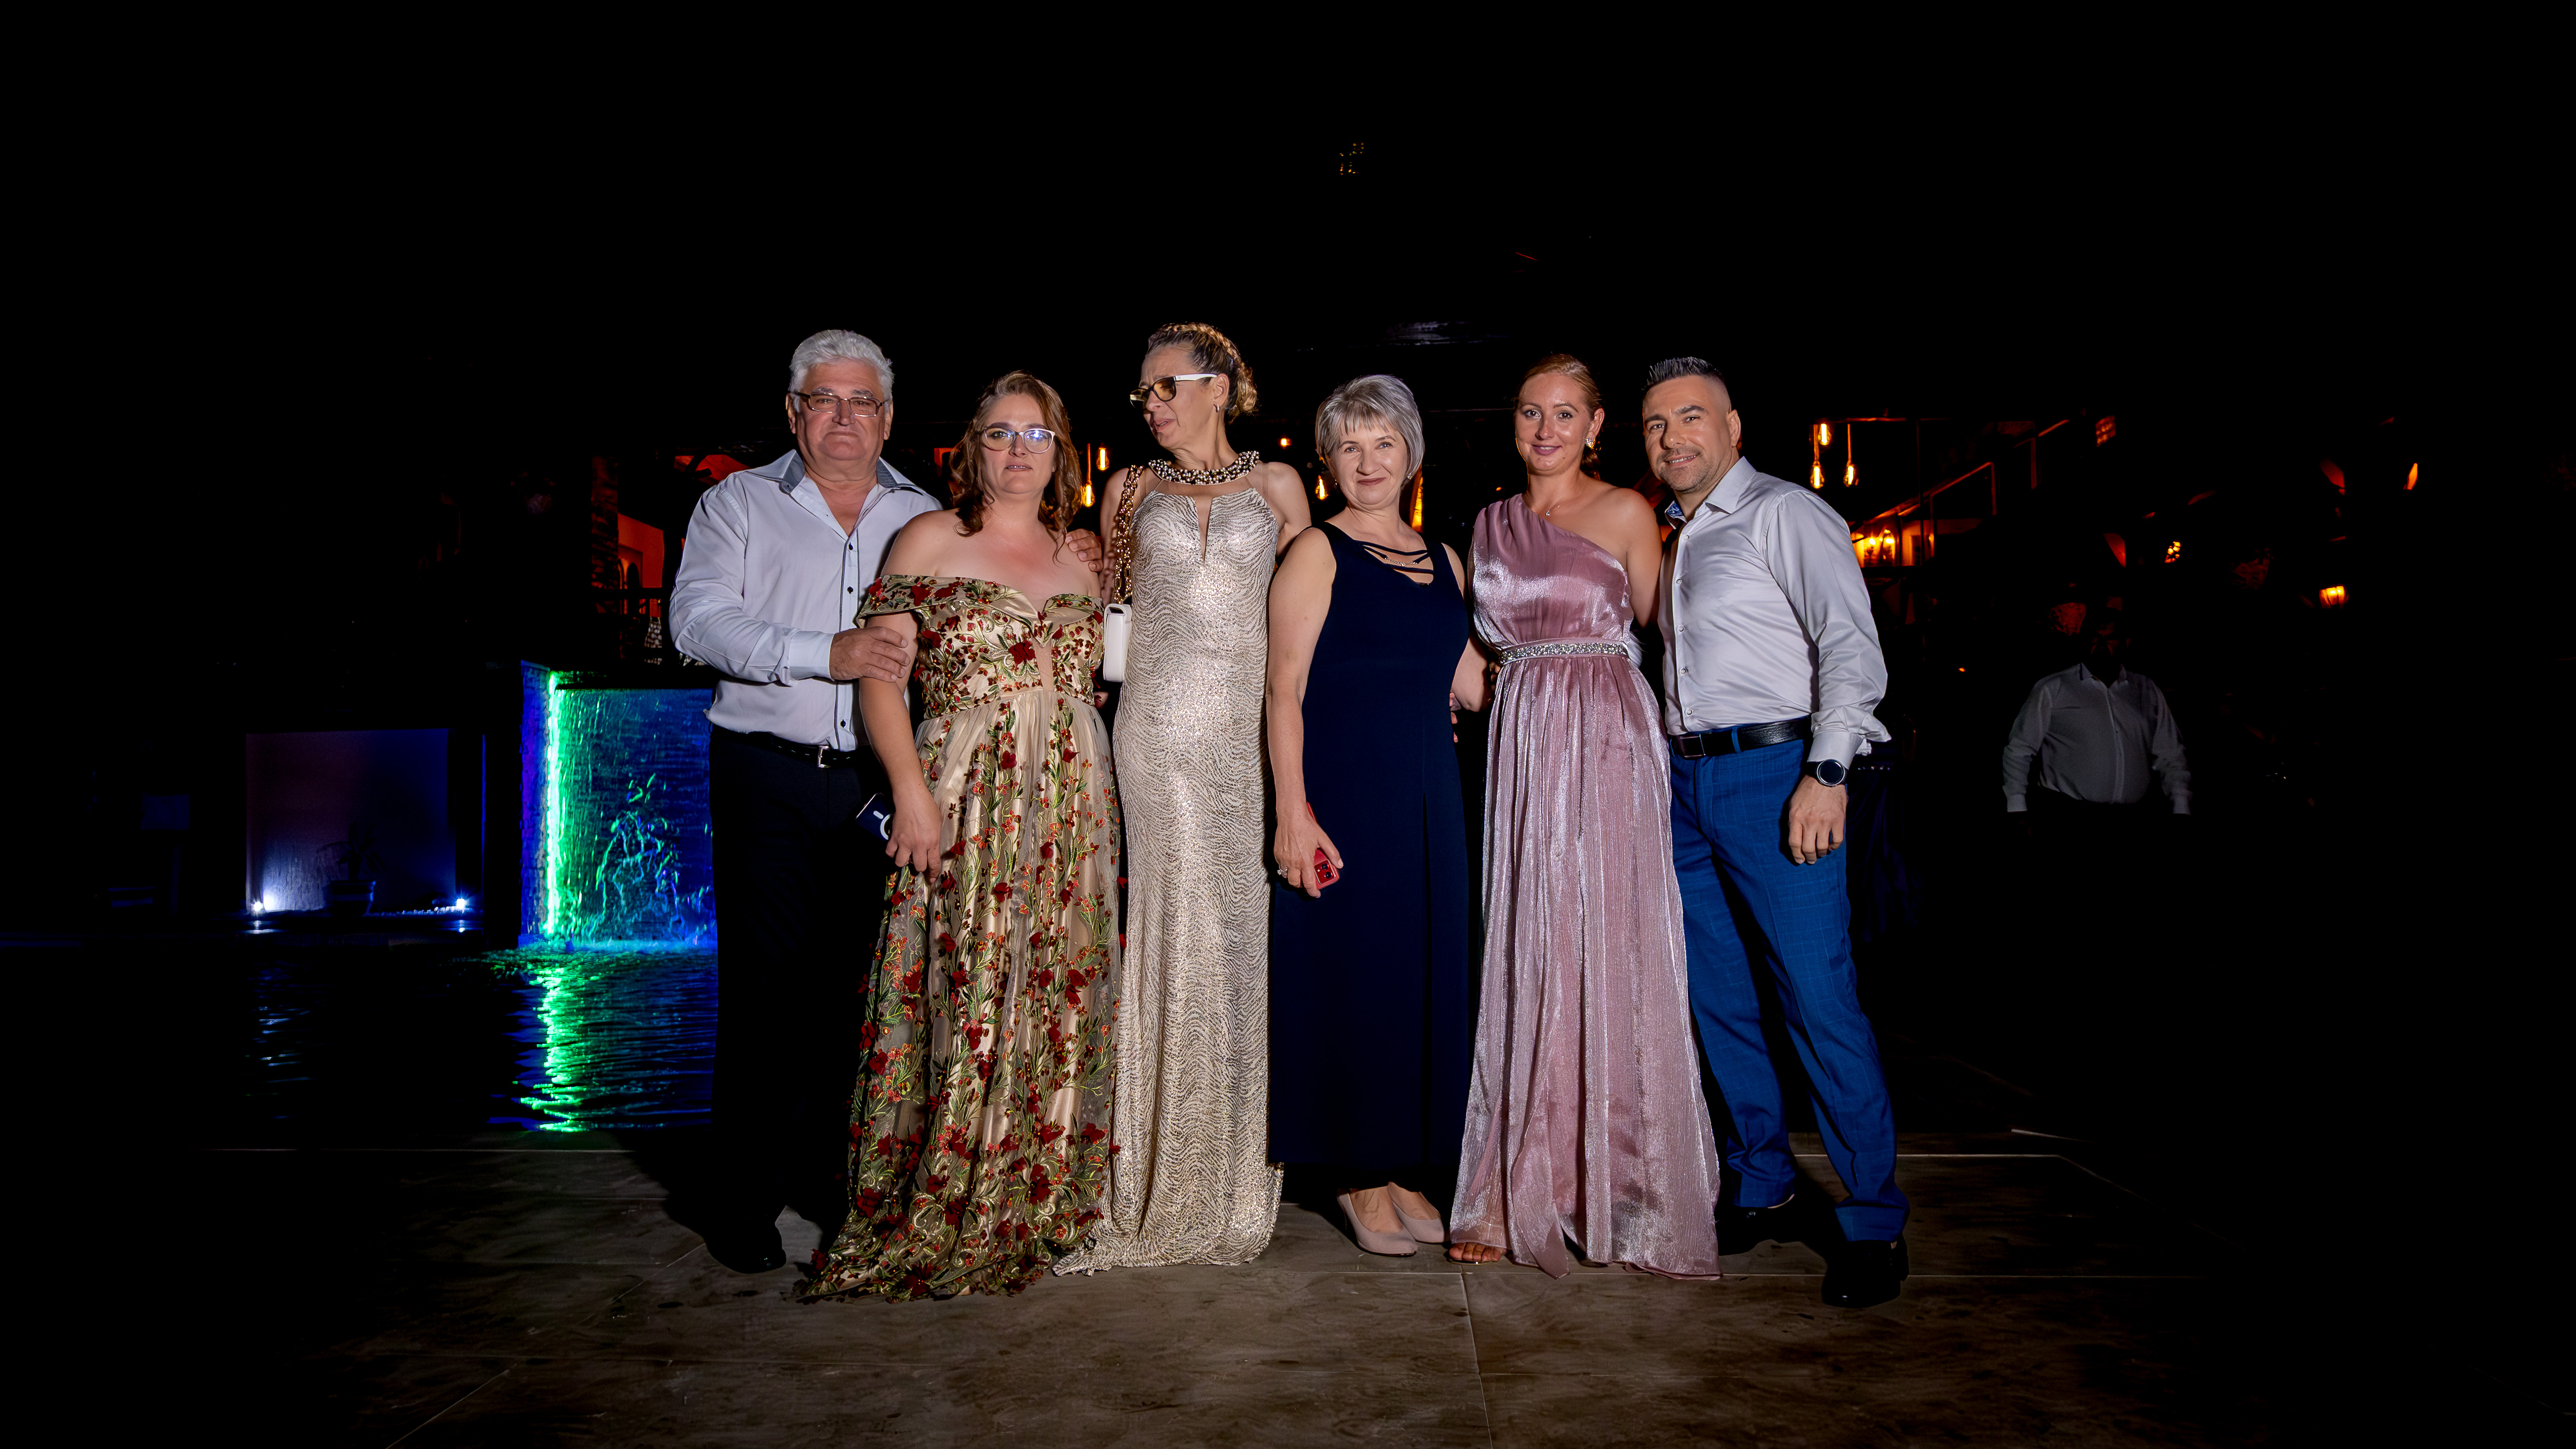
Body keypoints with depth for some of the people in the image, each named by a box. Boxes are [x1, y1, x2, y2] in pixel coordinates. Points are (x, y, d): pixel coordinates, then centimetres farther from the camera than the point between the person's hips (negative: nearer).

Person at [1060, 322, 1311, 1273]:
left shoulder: (1276, 485, 11)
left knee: (1249, 923, -1)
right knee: (1180, 928, -1)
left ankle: (1239, 1175, 11)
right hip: (1163, 723, 1)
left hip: (1255, 721, 0)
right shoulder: (1135, 490, 14)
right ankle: (1175, 1183, 8)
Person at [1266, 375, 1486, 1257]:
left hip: (1429, 797, 6)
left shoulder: (1442, 561, 14)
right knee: (1350, 973, 0)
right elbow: (1284, 691, -10)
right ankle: (1357, 1175, 15)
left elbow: (1472, 684, 15)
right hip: (1342, 792, -6)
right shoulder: (1317, 554, -3)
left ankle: (1405, 1168, 23)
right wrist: (1292, 811, -17)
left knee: (1424, 976, 9)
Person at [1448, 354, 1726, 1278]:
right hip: (1521, 745, 4)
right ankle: (1521, 1191, 12)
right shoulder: (1492, 526, 15)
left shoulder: (1626, 513, 2)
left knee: (1608, 960, -3)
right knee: (1526, 962, 4)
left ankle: (1622, 1191, 8)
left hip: (1607, 748, -4)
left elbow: (1652, 633, 4)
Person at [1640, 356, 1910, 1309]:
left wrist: (1826, 772, -22)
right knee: (1718, 997, 10)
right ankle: (1762, 1189, 24)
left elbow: (1852, 645, -12)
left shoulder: (1784, 514, -3)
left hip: (1774, 772, -7)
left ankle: (1874, 1223, 2)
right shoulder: (1673, 541, 19)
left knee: (1820, 999, -8)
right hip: (1685, 778, 8)